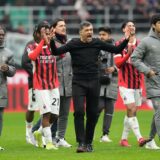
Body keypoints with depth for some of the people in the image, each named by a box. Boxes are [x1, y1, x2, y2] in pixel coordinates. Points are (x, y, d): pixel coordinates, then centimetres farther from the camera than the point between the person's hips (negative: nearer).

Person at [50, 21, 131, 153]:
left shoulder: (97, 43, 2)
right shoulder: (73, 44, -4)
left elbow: (116, 50, 7)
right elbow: (57, 52, -12)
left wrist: (126, 40, -6)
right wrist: (52, 41, -29)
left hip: (94, 83, 3)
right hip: (78, 83, -3)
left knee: (93, 114, 6)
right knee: (79, 112, -14)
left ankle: (89, 142, 19)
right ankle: (81, 143, -11)